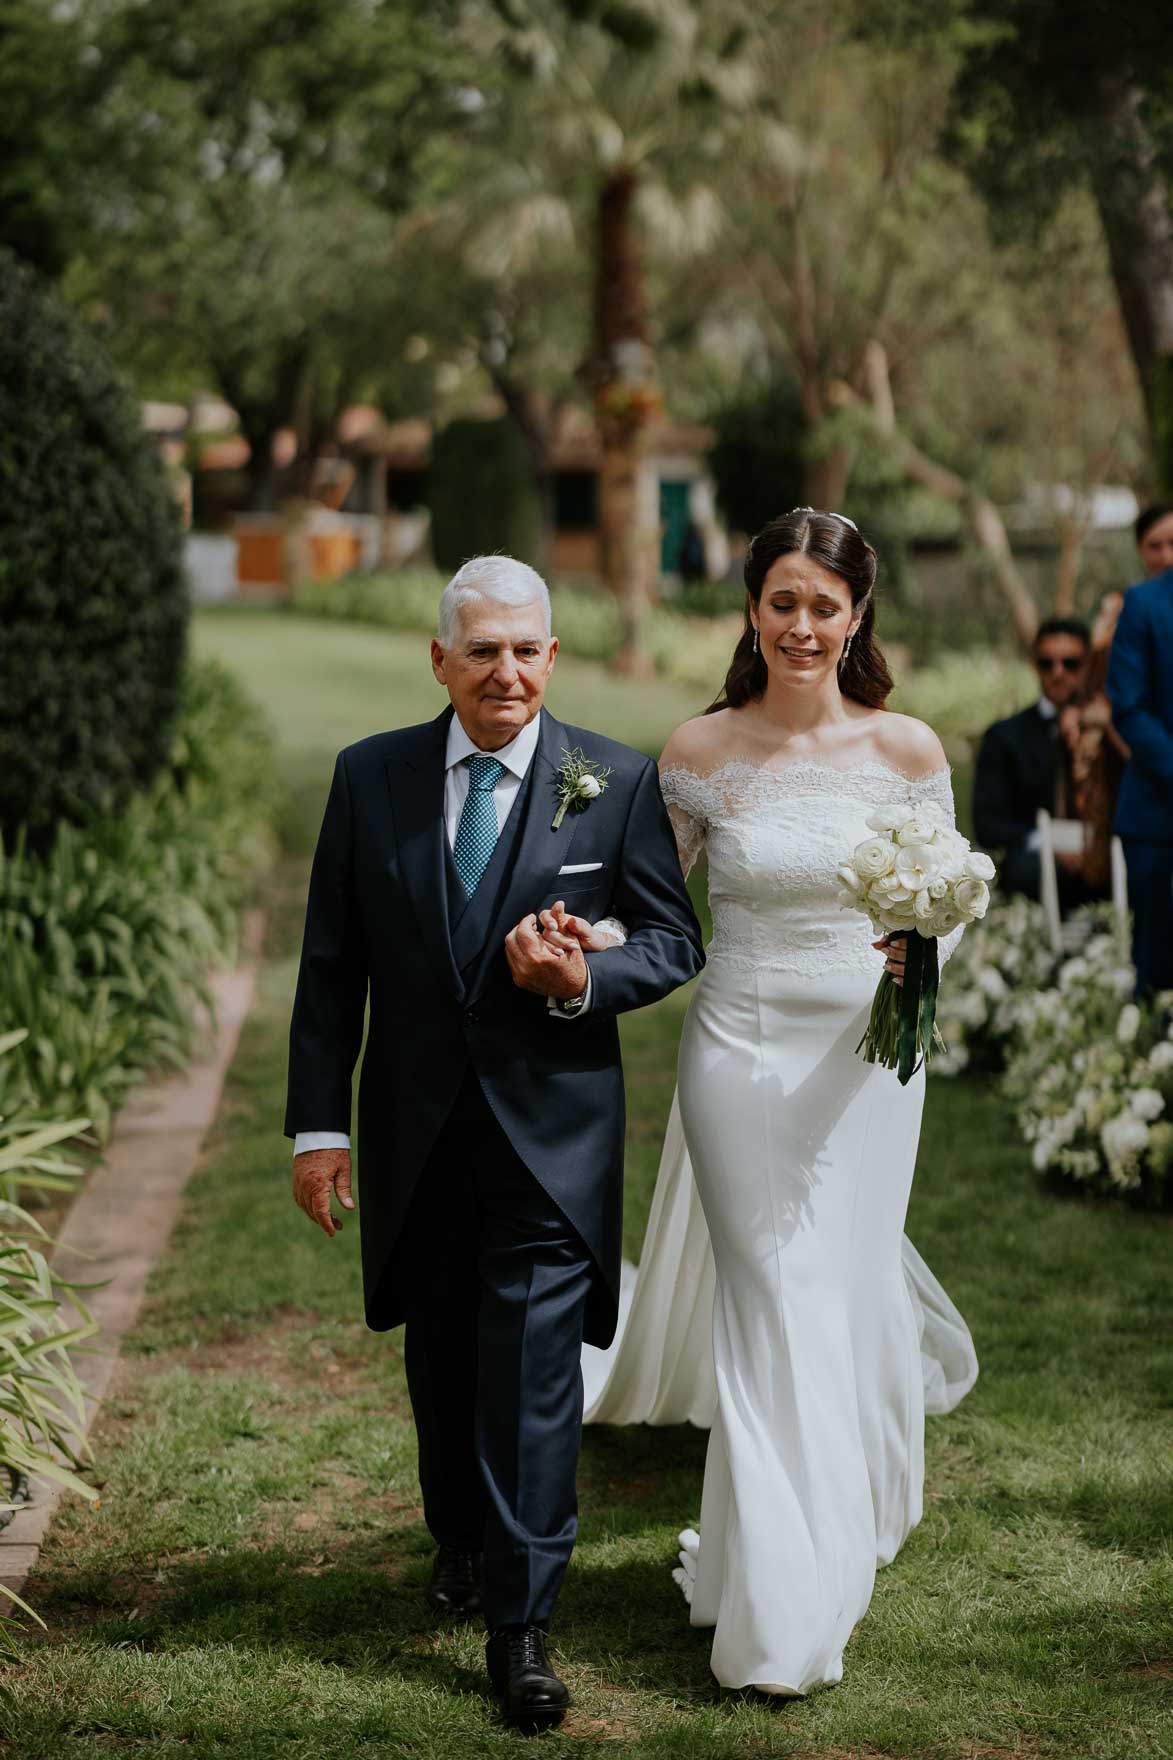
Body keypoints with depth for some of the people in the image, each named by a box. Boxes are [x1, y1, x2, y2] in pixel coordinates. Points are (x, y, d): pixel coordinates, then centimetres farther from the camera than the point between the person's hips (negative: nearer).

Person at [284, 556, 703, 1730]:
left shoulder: (616, 783, -4)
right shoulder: (369, 777, 1)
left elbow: (674, 941, 2)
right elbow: (331, 965, 3)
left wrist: (583, 981, -19)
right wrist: (319, 1122, -1)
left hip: (552, 1130, -3)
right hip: (415, 1133, 3)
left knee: (534, 1373, -7)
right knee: (440, 1360, 17)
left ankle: (521, 1625, 0)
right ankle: (461, 1542, 41)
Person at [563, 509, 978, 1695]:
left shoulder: (907, 750, -2)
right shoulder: (700, 753, -3)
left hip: (864, 1052, 1)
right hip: (740, 1051, 0)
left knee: (843, 1287, 8)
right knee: (771, 1303, 0)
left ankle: (839, 1536, 34)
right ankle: (777, 1606, 8)